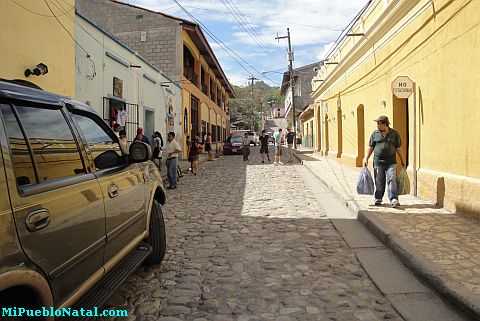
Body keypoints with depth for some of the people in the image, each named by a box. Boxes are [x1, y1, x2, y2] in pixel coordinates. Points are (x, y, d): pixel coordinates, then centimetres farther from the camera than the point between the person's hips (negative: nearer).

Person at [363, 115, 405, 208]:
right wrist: (366, 158, 5)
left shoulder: (395, 134, 3)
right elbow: (371, 147, 11)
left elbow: (398, 148, 8)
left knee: (392, 179, -11)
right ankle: (378, 199, 21)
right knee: (379, 182, 6)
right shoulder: (375, 134, 6)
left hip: (391, 162, -1)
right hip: (378, 162, 1)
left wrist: (402, 160, 10)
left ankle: (394, 200, -12)